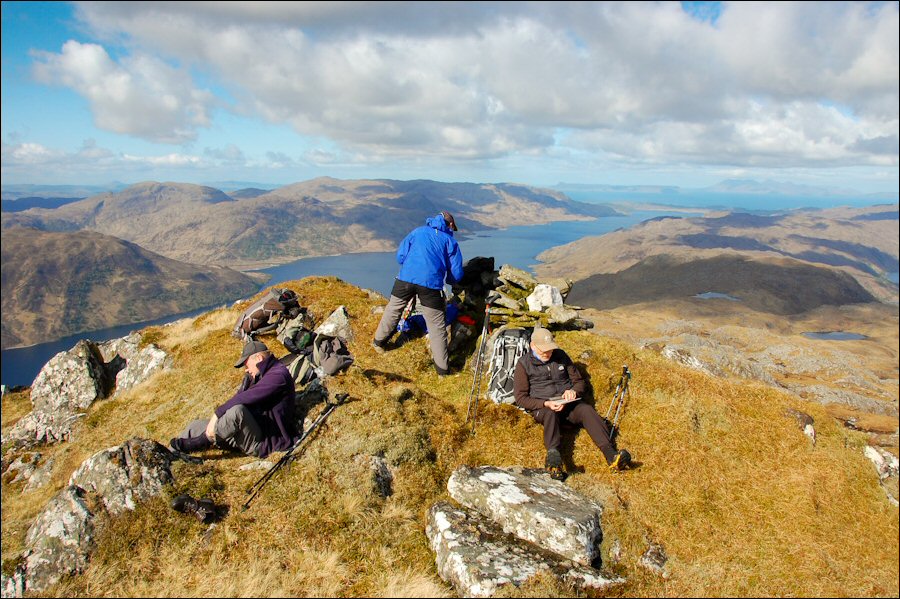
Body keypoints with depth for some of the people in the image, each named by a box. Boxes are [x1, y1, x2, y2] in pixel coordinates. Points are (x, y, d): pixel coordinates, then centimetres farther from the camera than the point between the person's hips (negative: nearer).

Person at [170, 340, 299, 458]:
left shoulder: (278, 375, -17)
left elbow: (245, 399, -24)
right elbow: (239, 397, 9)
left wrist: (217, 413, -17)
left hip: (263, 442, -10)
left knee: (237, 411, -35)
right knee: (196, 426, 9)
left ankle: (196, 443, -15)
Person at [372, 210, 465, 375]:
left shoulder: (418, 231, 21)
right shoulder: (450, 241, 15)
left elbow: (400, 256, 16)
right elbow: (456, 275, 11)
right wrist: (447, 280, 33)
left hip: (406, 278, 2)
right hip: (431, 284, -2)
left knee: (393, 310, 25)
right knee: (437, 326, 6)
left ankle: (379, 342, 40)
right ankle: (442, 367, 11)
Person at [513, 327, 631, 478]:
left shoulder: (560, 356, 11)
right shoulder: (524, 364, 0)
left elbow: (579, 380, 18)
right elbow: (521, 397, -4)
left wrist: (574, 391, -7)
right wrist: (546, 404, -19)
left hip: (568, 403, 3)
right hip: (541, 407, -3)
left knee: (587, 410, -28)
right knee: (550, 414, -37)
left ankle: (611, 455, -45)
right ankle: (553, 454, -62)